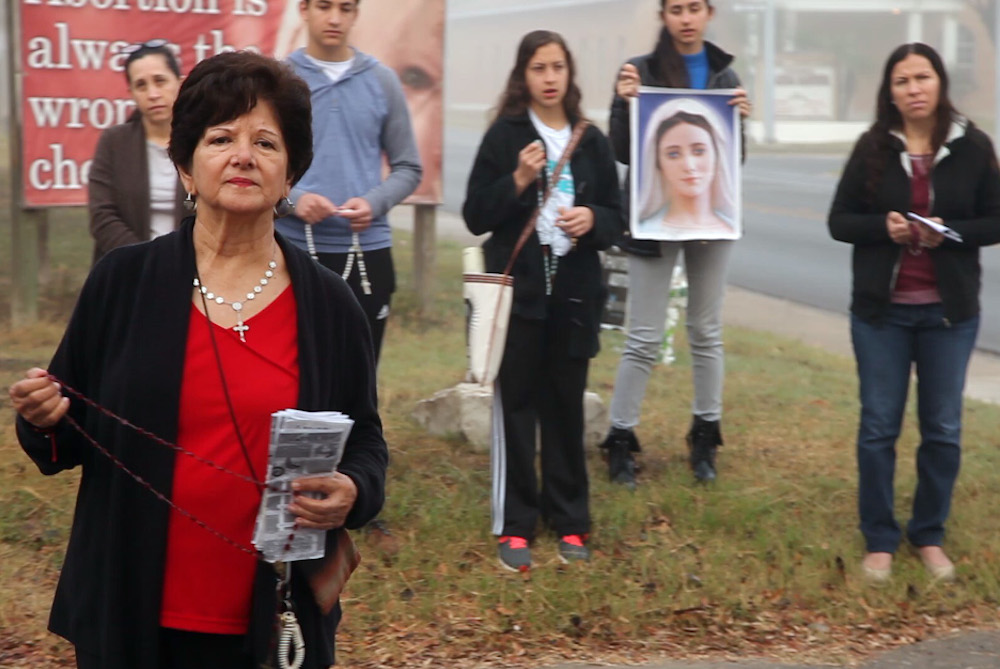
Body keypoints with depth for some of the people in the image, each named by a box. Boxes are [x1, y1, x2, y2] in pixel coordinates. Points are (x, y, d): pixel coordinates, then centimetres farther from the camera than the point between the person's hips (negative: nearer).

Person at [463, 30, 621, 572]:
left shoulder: (591, 141, 7)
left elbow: (615, 217, 12)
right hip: (518, 289, -2)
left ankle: (568, 522, 17)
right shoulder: (504, 136, -1)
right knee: (515, 406, 0)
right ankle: (514, 526, 5)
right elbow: (476, 217, -4)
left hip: (574, 292, 3)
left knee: (566, 406, 8)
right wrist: (518, 181, -18)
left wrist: (592, 219, -10)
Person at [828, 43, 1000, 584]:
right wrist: (883, 227, -17)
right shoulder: (872, 148, -1)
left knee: (943, 429, 7)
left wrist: (949, 233, -18)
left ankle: (929, 536, 22)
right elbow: (839, 221, 1)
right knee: (878, 426, 4)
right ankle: (879, 540, 16)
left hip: (950, 311, 0)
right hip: (881, 310, 0)